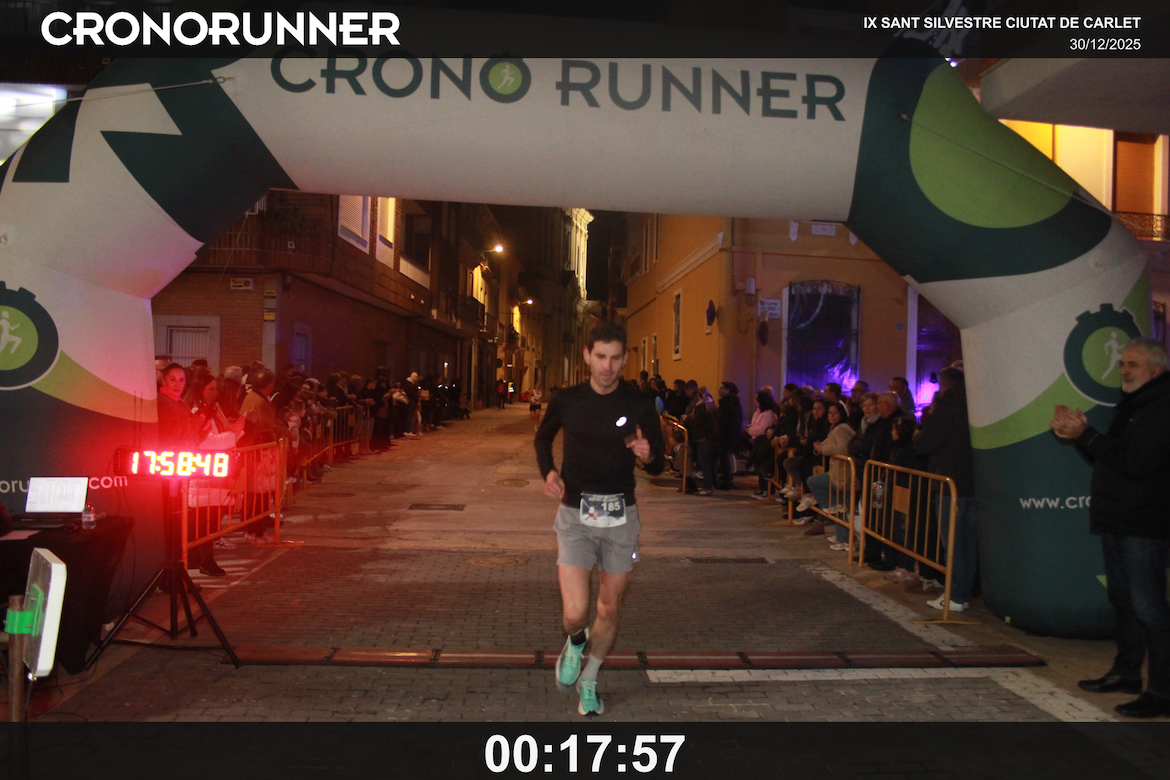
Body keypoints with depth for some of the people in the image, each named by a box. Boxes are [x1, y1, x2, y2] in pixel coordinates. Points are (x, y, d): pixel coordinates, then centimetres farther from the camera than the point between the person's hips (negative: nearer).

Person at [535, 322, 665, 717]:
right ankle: (575, 641, 27)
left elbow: (657, 466, 3)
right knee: (574, 614, -11)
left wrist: (647, 455, -21)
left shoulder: (638, 406, -4)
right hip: (575, 514, -1)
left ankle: (588, 681, 38)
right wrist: (548, 471, -3)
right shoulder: (567, 400, -3)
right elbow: (543, 437, 17)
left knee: (609, 610, 12)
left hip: (620, 515, 1)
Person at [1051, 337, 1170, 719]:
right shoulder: (1129, 405, 17)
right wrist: (1078, 434, 2)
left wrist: (1085, 435, -24)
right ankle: (1126, 672, 28)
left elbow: (1135, 462, -23)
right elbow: (1107, 457, 19)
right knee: (1123, 598, 16)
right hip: (1115, 520, 10)